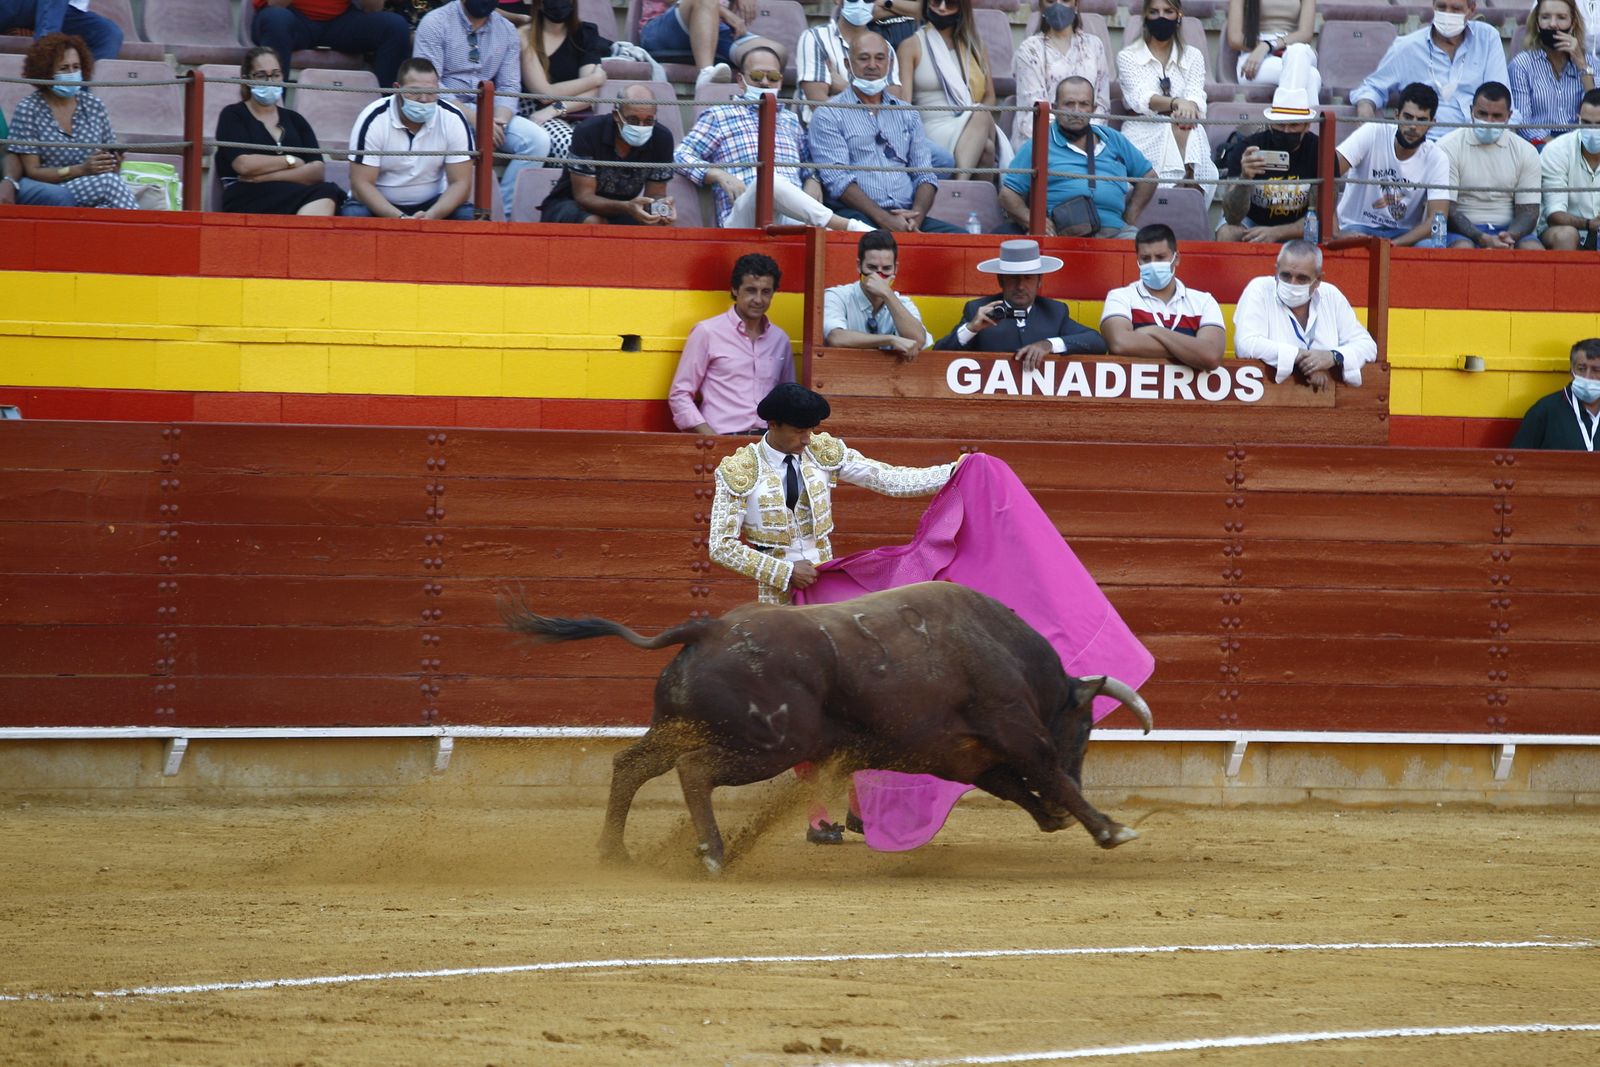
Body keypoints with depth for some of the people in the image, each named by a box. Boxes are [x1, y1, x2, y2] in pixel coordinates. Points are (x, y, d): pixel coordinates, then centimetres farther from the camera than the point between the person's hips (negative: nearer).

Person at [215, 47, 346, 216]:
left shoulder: (295, 120, 23)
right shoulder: (232, 116, 12)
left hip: (295, 200, 4)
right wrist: (291, 161, 5)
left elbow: (317, 171, 7)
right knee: (323, 194, -34)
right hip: (248, 204, -4)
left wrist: (265, 177, -6)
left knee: (326, 195, -35)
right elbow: (243, 164, -7)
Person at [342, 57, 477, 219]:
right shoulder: (373, 119, -17)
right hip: (380, 204, -1)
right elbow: (362, 184, -17)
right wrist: (400, 218, -33)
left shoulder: (453, 119, -11)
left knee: (468, 216, -27)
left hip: (432, 205, 1)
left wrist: (430, 217, -30)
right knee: (352, 215, -33)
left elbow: (460, 183, -10)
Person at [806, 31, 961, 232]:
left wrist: (916, 215, -7)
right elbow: (837, 179, -5)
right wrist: (884, 219, -17)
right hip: (856, 214, -4)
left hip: (906, 215, 5)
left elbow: (924, 175, 16)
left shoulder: (908, 114, 22)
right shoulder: (828, 115, 7)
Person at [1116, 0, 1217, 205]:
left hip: (1188, 134, 2)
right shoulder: (1128, 57, 8)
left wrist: (1190, 107, -27)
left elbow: (1196, 97, -1)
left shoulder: (1193, 56, 16)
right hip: (1144, 132, -2)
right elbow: (1141, 99, -10)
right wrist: (1176, 103, -30)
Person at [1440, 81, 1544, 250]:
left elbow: (1528, 210, 5)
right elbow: (1446, 209, -8)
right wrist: (1482, 239, -23)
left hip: (1508, 231, 3)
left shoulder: (1526, 152, 9)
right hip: (1463, 232, -3)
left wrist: (1510, 236, -19)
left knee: (1534, 250, -28)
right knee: (1462, 249, -36)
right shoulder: (1448, 147, -1)